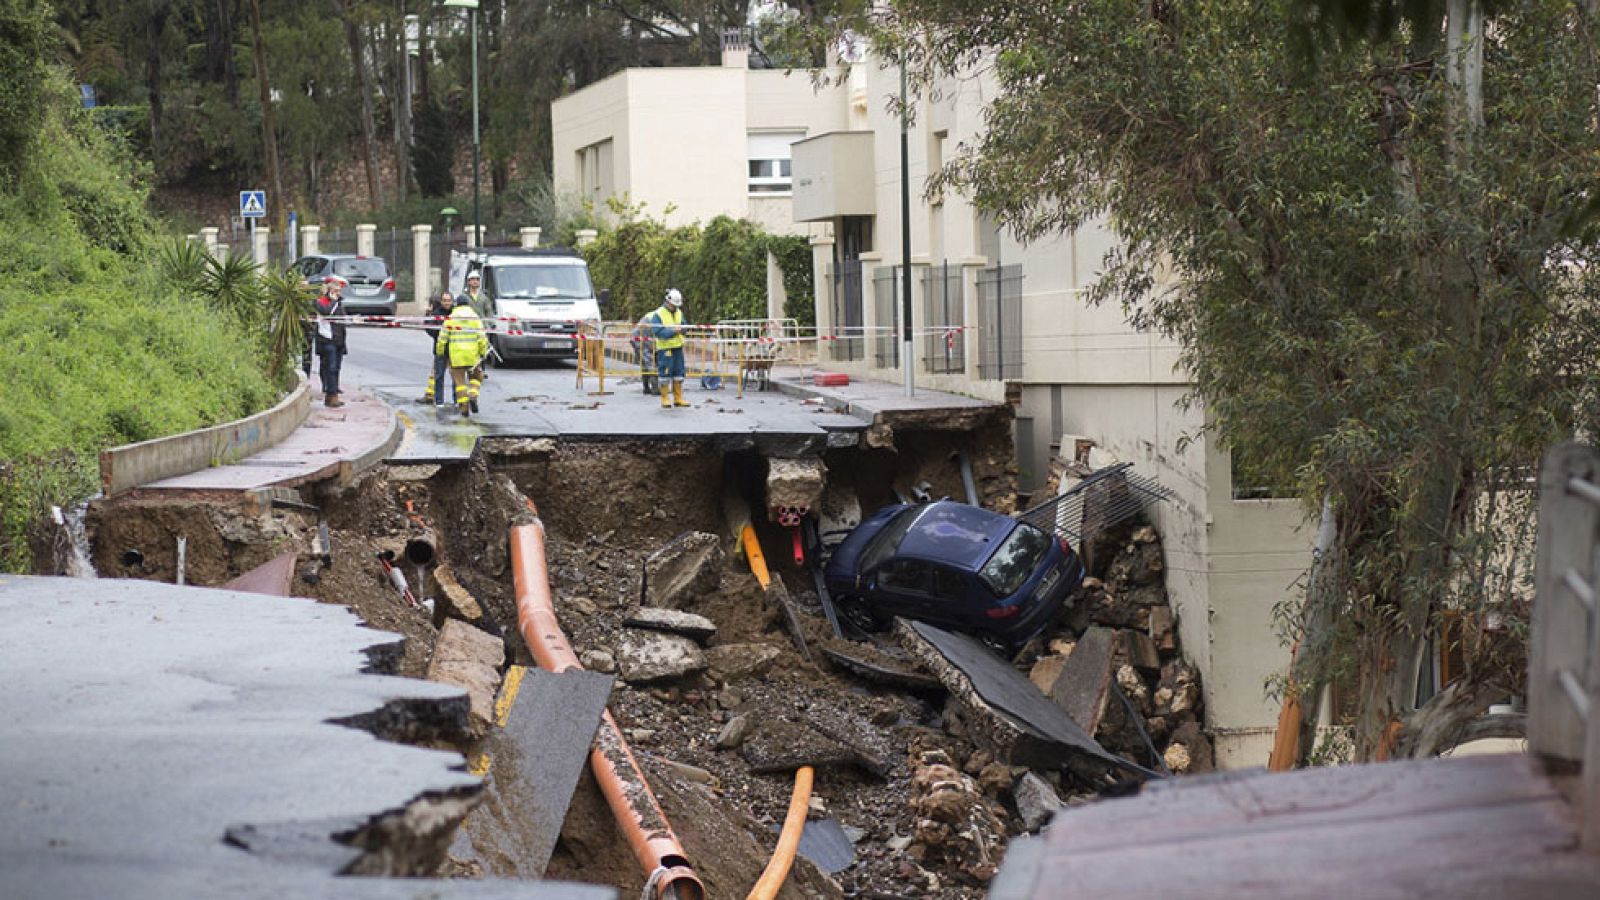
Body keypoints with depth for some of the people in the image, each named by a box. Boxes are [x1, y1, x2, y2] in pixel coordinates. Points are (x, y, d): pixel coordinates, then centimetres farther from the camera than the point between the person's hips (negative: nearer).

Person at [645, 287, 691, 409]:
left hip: (678, 348, 7)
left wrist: (681, 328, -10)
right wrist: (673, 331, -24)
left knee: (679, 373, 10)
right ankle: (665, 399, 4)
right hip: (665, 348, -7)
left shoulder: (679, 312, 12)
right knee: (665, 374, -4)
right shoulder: (658, 314, -9)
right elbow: (657, 332, -18)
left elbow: (684, 327, 13)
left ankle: (678, 398, 18)